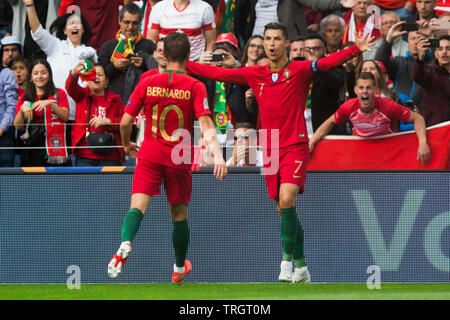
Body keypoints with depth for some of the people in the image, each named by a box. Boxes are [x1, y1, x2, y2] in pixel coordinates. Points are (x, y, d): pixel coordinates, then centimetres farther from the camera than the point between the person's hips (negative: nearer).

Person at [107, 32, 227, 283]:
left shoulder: (147, 84, 0)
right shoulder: (195, 87, -4)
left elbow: (126, 121, 2)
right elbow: (206, 124, -16)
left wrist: (127, 145, 21)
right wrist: (218, 155, -22)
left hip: (150, 155, 0)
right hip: (180, 158, 0)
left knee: (138, 205, -10)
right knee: (179, 213, 15)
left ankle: (125, 244, -41)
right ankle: (180, 268, 31)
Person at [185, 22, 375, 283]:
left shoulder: (300, 71, -4)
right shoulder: (254, 75, 9)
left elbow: (331, 61, -17)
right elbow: (218, 73, 14)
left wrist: (356, 50, -33)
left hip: (295, 147, -5)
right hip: (270, 151, 5)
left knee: (287, 199, -24)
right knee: (286, 212, 9)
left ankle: (287, 262, -20)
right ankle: (301, 267, 20)